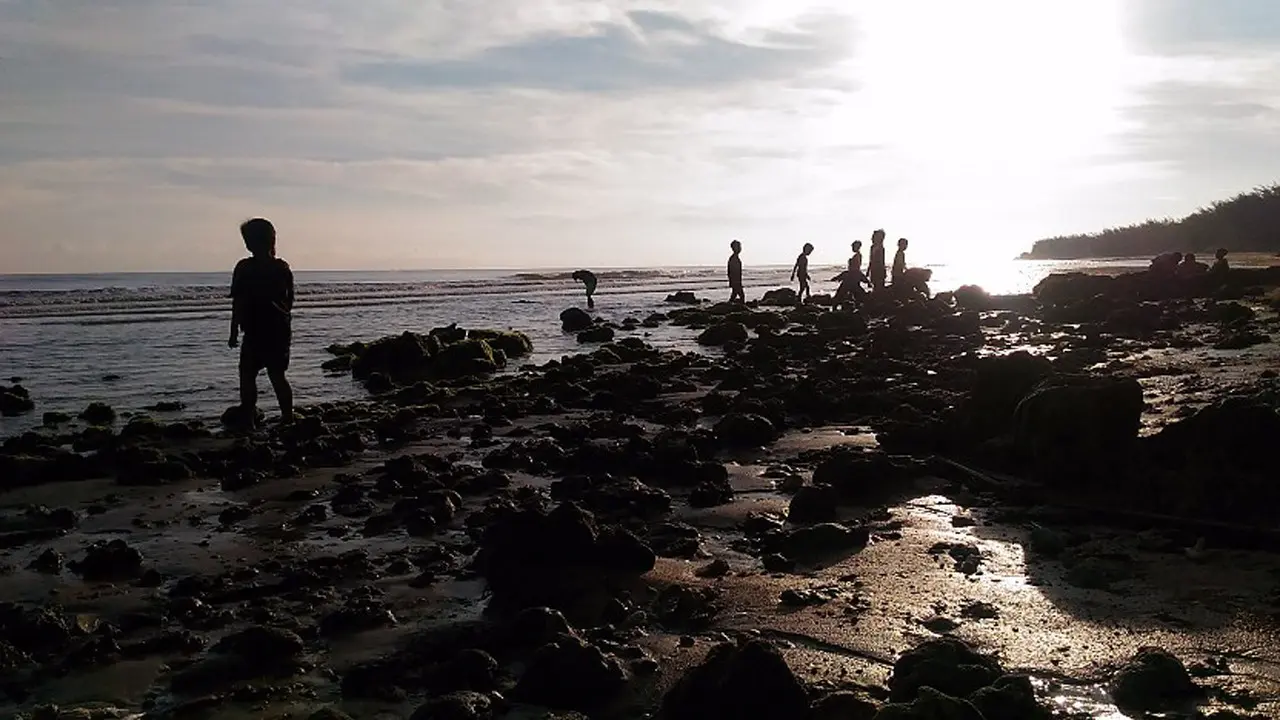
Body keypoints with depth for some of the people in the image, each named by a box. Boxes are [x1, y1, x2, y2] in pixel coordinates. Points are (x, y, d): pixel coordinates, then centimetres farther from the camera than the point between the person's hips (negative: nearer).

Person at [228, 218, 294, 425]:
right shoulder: (283, 268, 5)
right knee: (277, 376, 11)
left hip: (255, 334, -5)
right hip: (280, 332, 5)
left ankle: (248, 420, 1)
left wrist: (234, 333, -5)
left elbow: (238, 303, -10)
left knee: (247, 376, 4)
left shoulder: (244, 268, -10)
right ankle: (288, 417, 9)